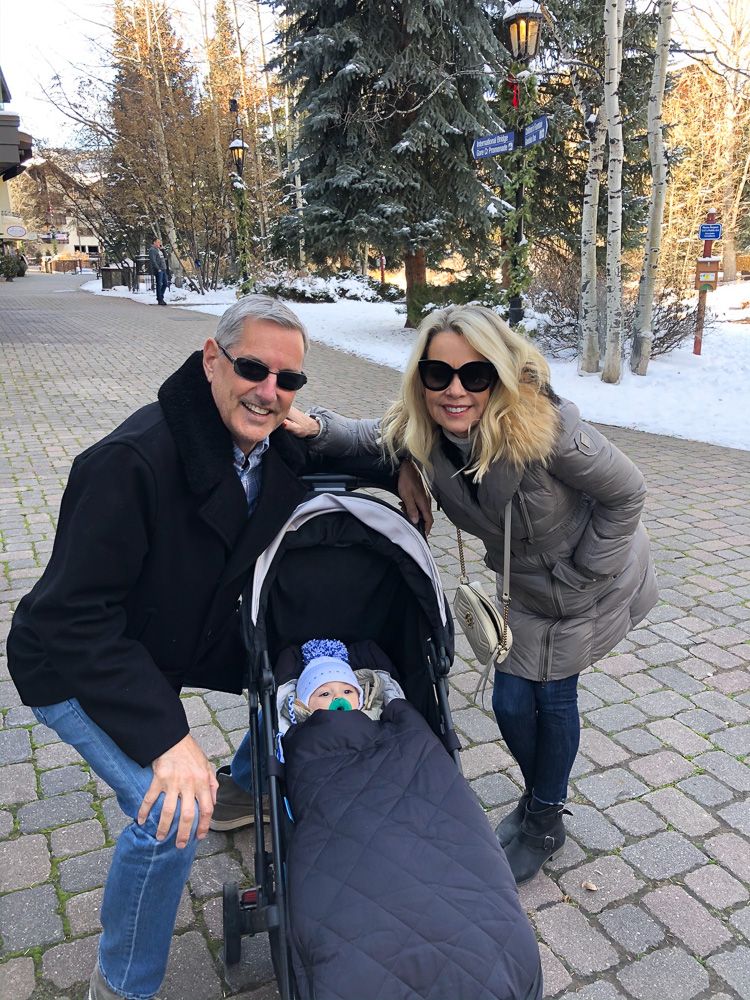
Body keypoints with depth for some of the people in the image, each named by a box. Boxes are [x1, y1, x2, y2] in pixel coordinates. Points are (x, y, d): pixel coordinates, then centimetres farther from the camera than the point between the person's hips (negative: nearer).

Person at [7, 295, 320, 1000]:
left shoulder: (280, 456, -10)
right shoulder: (133, 460, -34)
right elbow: (80, 617, -32)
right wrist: (166, 737, -36)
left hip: (182, 644, 7)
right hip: (73, 665, -7)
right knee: (172, 815, -20)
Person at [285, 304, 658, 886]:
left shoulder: (544, 427, -38)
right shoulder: (420, 433, -22)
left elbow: (626, 494, -23)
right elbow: (369, 438, -3)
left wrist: (585, 573, -17)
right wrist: (315, 427, -24)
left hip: (595, 581, -4)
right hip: (527, 588, 4)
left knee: (553, 697, 9)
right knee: (512, 702, 8)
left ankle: (546, 820, 38)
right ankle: (539, 801, 42)